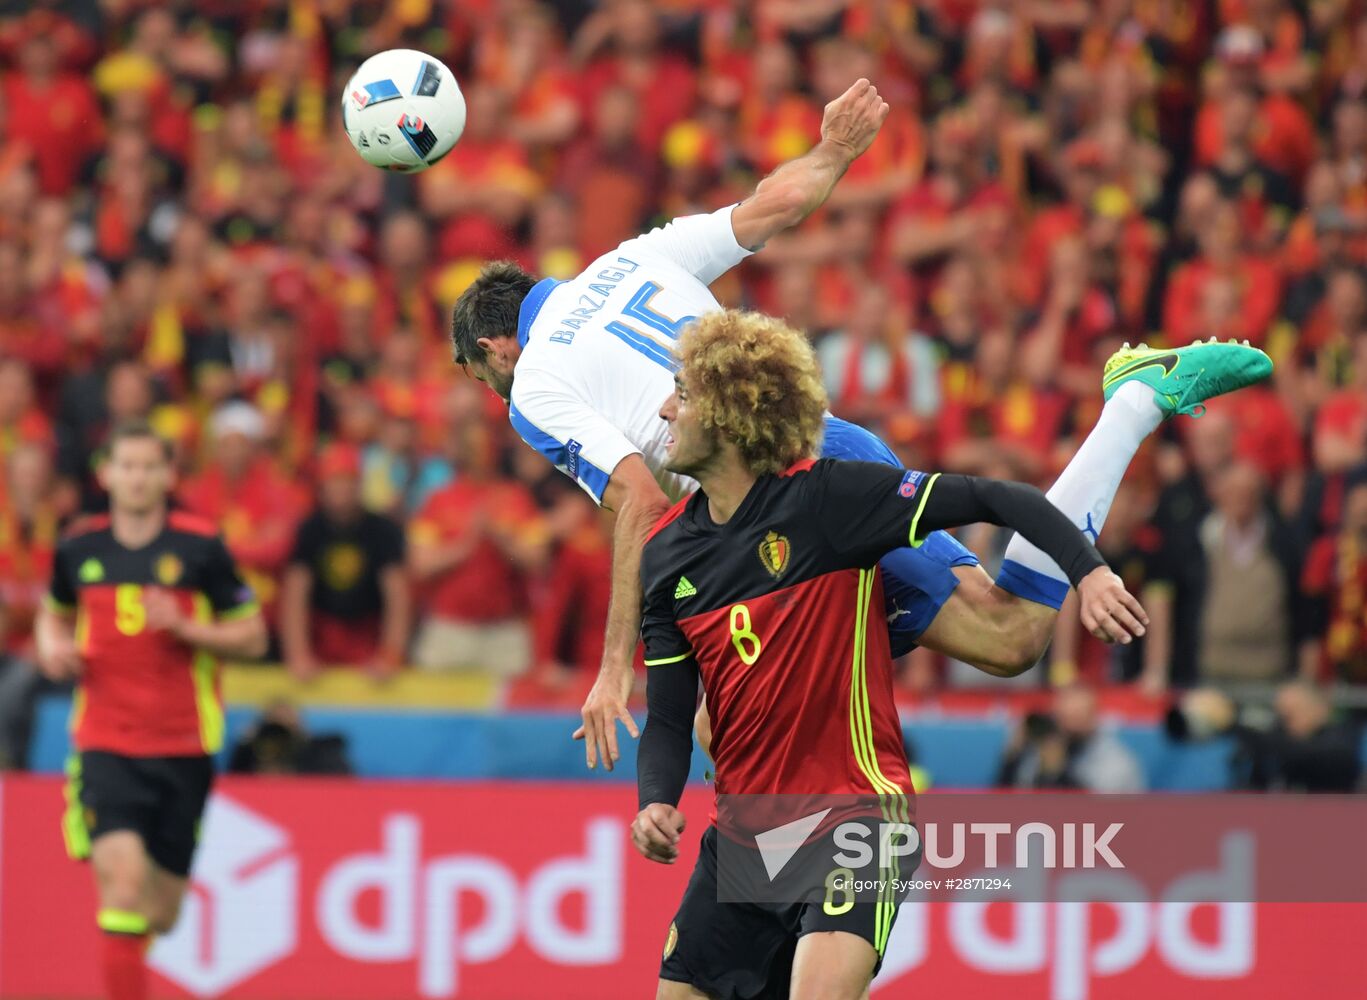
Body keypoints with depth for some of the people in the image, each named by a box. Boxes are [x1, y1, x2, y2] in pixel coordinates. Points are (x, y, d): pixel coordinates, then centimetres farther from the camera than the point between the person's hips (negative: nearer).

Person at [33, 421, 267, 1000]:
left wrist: (186, 627, -16)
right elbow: (54, 614, 23)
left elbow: (252, 637, 1)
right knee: (122, 876, -21)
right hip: (105, 745, 0)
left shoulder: (200, 548, -3)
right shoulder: (78, 549, 3)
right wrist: (53, 648, 0)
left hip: (182, 748, 0)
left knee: (160, 913, 8)